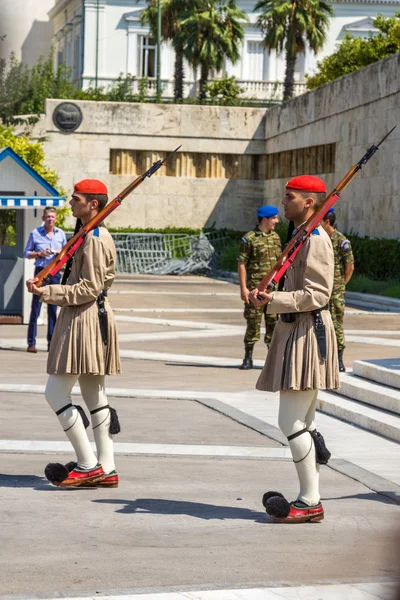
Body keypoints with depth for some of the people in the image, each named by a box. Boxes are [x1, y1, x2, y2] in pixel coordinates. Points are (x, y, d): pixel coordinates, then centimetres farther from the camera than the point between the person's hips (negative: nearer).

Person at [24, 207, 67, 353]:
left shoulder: (61, 234, 10)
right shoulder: (35, 233, 1)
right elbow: (26, 253, 4)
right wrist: (39, 254, -12)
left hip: (55, 272, 3)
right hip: (40, 271, -3)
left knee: (53, 309, 6)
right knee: (35, 308, -5)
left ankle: (51, 342, 11)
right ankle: (31, 343, -2)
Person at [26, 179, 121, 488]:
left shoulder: (93, 239, -16)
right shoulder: (101, 236, 16)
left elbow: (89, 288, -20)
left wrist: (47, 293, -20)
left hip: (84, 319, -11)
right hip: (97, 315, 11)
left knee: (56, 392, -8)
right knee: (95, 396, 11)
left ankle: (88, 465, -7)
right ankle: (106, 470, 12)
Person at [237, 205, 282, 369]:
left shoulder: (275, 237, 13)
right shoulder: (249, 239, -6)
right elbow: (241, 264, -7)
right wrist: (243, 287, -13)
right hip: (255, 287, -5)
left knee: (273, 322, 5)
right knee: (253, 322, -2)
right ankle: (248, 358, 5)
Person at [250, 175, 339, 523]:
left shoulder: (316, 239, -15)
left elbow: (317, 295, -21)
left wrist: (274, 300, -24)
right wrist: (270, 296, 11)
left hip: (307, 334, -11)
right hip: (296, 332, 11)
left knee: (291, 422, -10)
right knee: (303, 423, 12)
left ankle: (310, 502, -5)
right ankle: (311, 499, 17)